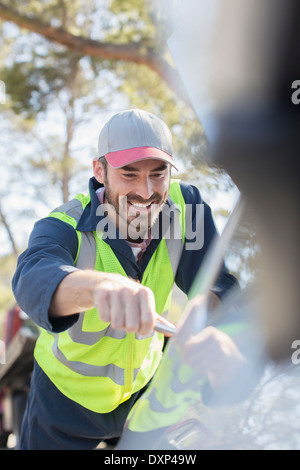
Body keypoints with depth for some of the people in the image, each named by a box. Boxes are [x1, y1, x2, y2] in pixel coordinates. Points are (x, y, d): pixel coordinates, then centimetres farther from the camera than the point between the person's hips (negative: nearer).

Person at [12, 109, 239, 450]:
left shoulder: (185, 204, -17)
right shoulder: (65, 226, -27)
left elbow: (216, 281, -21)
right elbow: (35, 278, -49)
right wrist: (101, 284, -73)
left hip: (144, 386, 3)